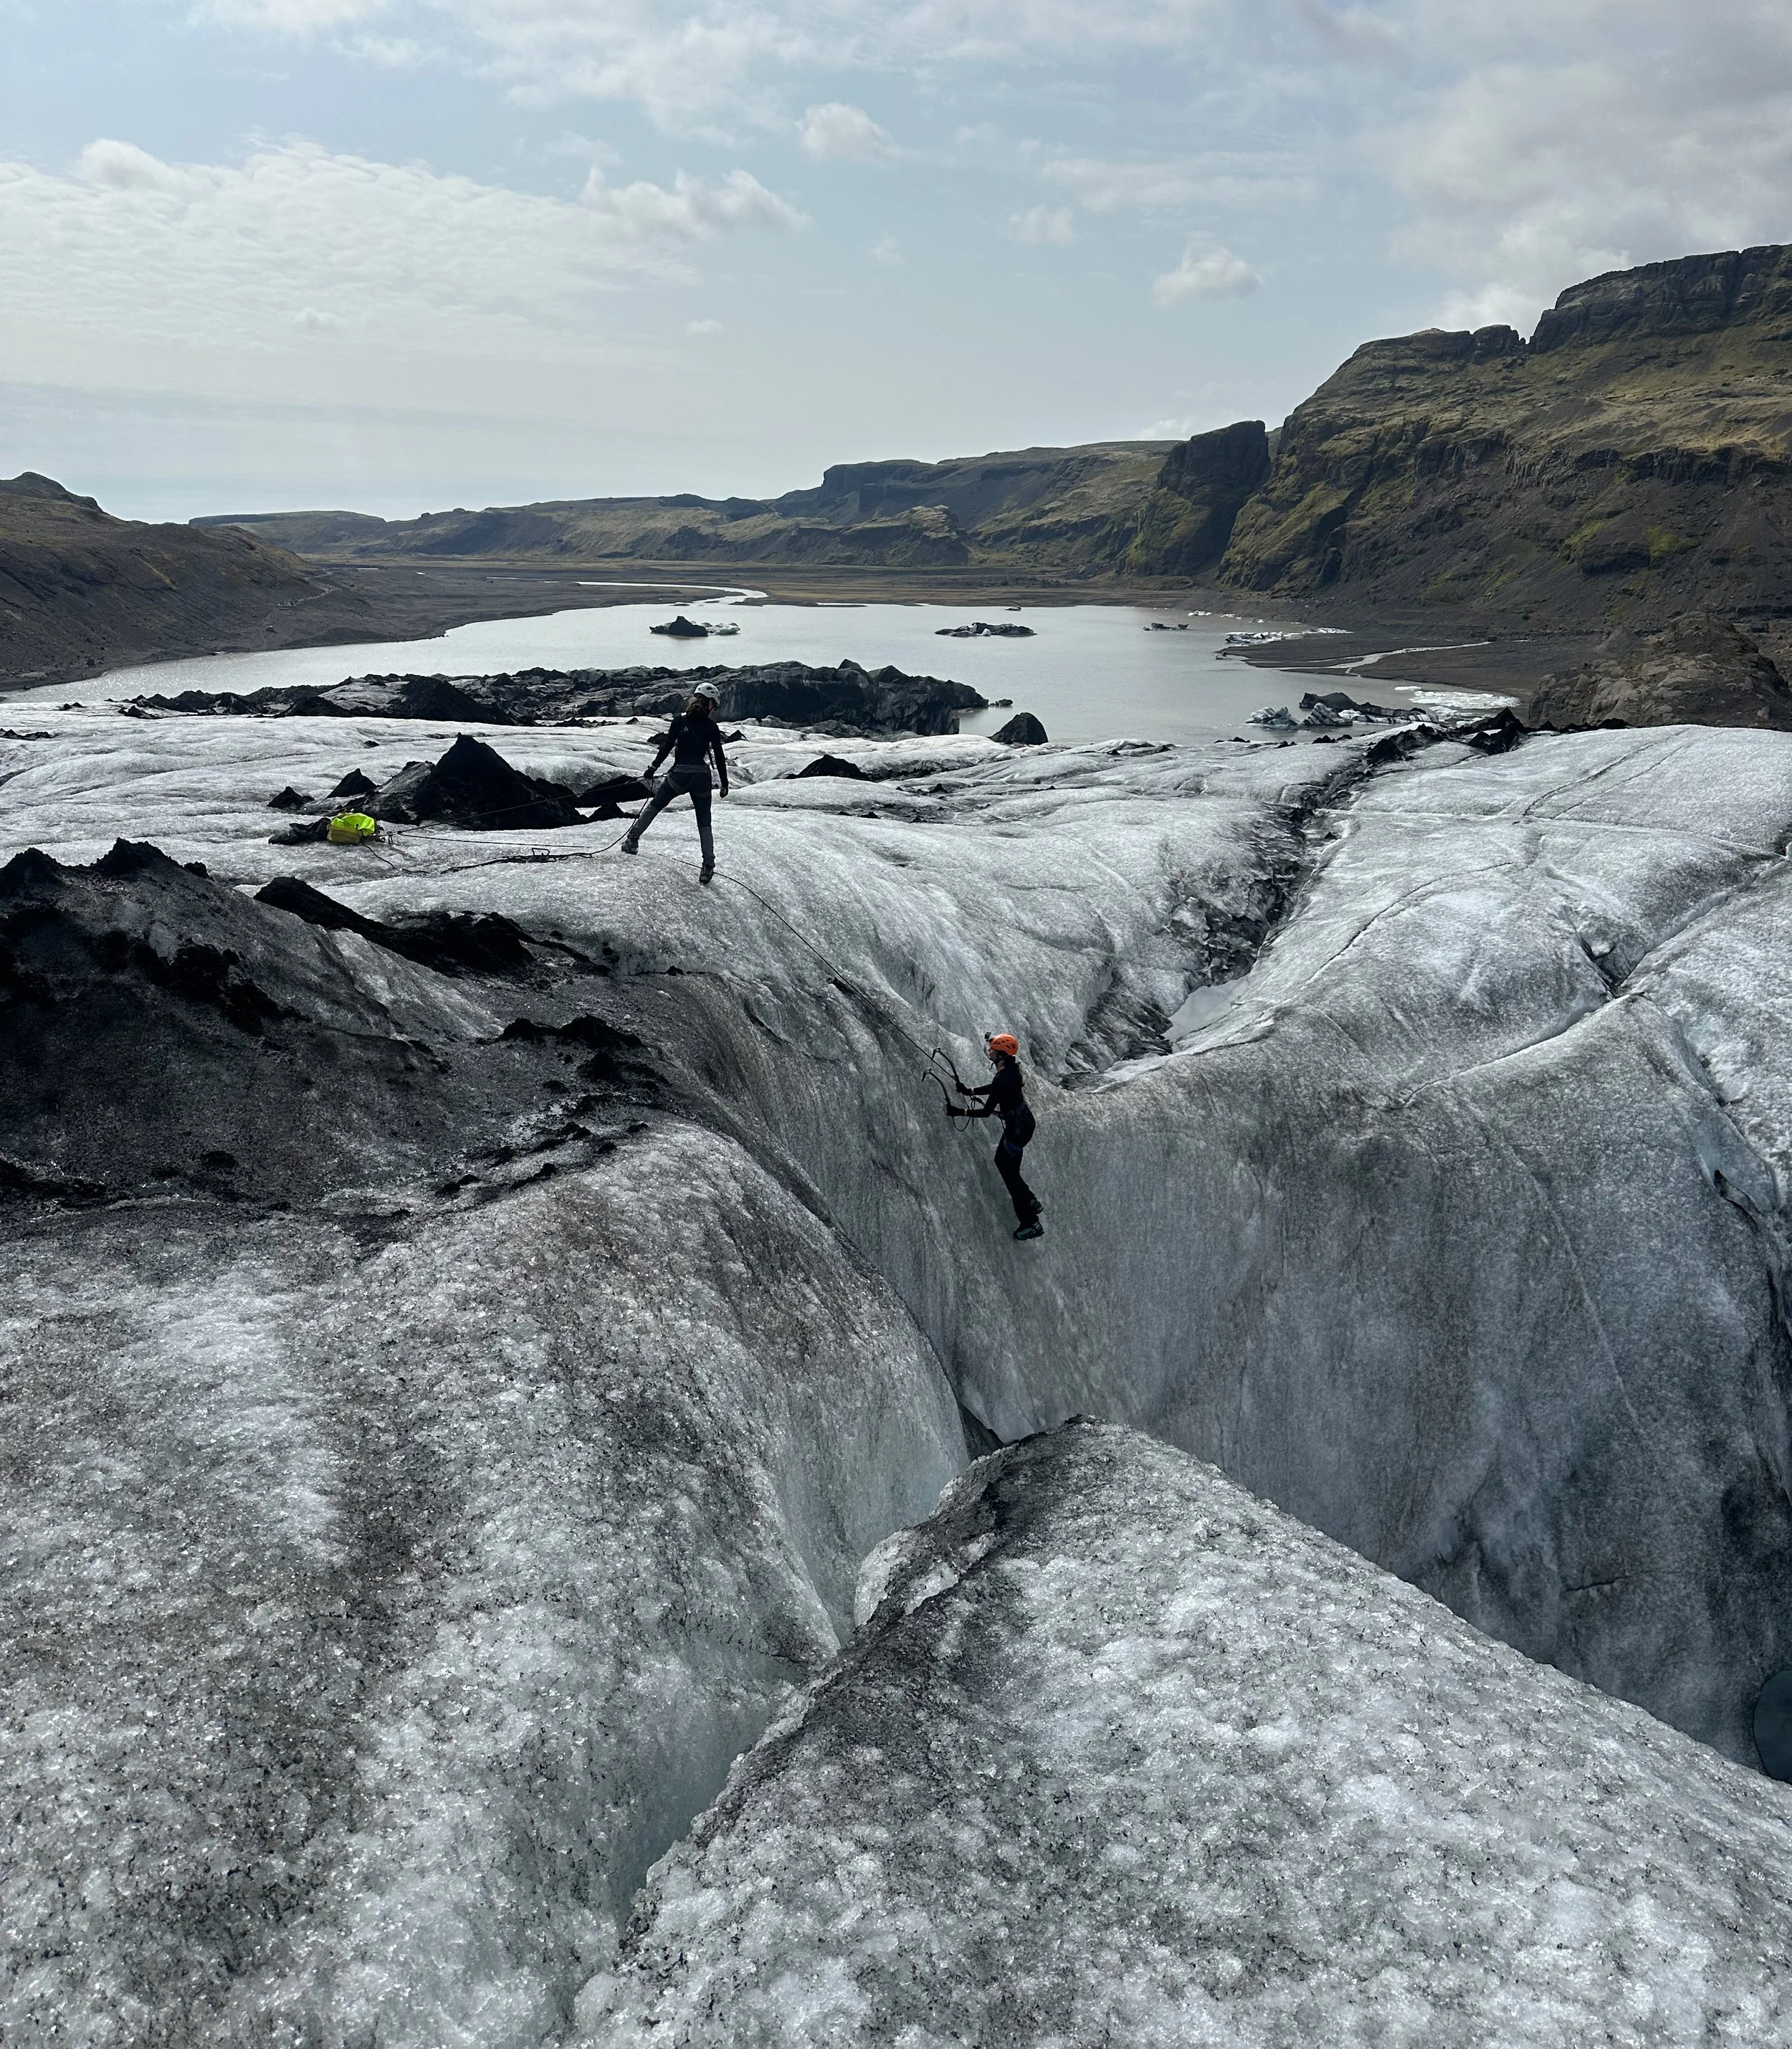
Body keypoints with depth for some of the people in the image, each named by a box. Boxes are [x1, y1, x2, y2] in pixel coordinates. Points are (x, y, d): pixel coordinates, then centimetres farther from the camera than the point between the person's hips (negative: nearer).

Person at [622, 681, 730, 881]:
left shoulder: (680, 720, -1)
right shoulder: (711, 726, 0)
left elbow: (667, 746, -4)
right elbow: (719, 756, 1)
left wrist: (654, 768, 5)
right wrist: (724, 783, 9)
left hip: (679, 775, 0)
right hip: (701, 778, 0)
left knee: (655, 805, 21)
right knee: (704, 823, 8)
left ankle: (632, 839, 18)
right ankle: (708, 866, 0)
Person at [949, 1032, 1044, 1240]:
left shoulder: (1003, 1078, -30)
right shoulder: (1011, 1068, -2)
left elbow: (986, 1112, -25)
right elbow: (995, 1087, 18)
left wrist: (959, 1112, -19)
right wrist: (970, 1091, 14)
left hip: (1018, 1128, -9)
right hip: (1022, 1121, 9)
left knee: (1010, 1173, 3)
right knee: (1001, 1161, 25)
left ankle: (1031, 1223, 11)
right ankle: (1030, 1202, 36)